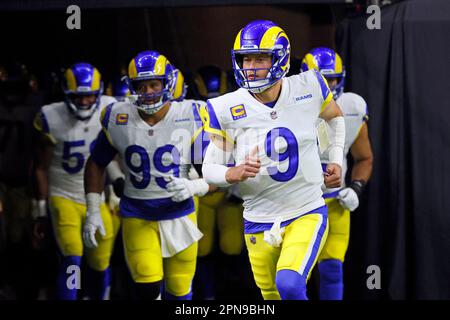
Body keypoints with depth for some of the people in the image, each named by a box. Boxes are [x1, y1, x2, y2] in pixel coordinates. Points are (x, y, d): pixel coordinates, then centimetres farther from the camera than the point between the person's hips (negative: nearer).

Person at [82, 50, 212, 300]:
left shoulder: (190, 118, -11)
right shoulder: (118, 119, -5)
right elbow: (96, 164, 10)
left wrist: (193, 187, -26)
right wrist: (92, 212, 5)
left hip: (179, 214, 0)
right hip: (137, 216, 0)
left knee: (179, 293, 8)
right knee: (148, 290, -15)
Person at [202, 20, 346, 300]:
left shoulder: (309, 88, -6)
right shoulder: (227, 109, -9)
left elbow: (335, 117, 17)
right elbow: (209, 169, -3)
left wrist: (336, 160, 7)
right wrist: (233, 174, -24)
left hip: (307, 214, -2)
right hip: (259, 222, 2)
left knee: (289, 284, -27)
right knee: (273, 295, 14)